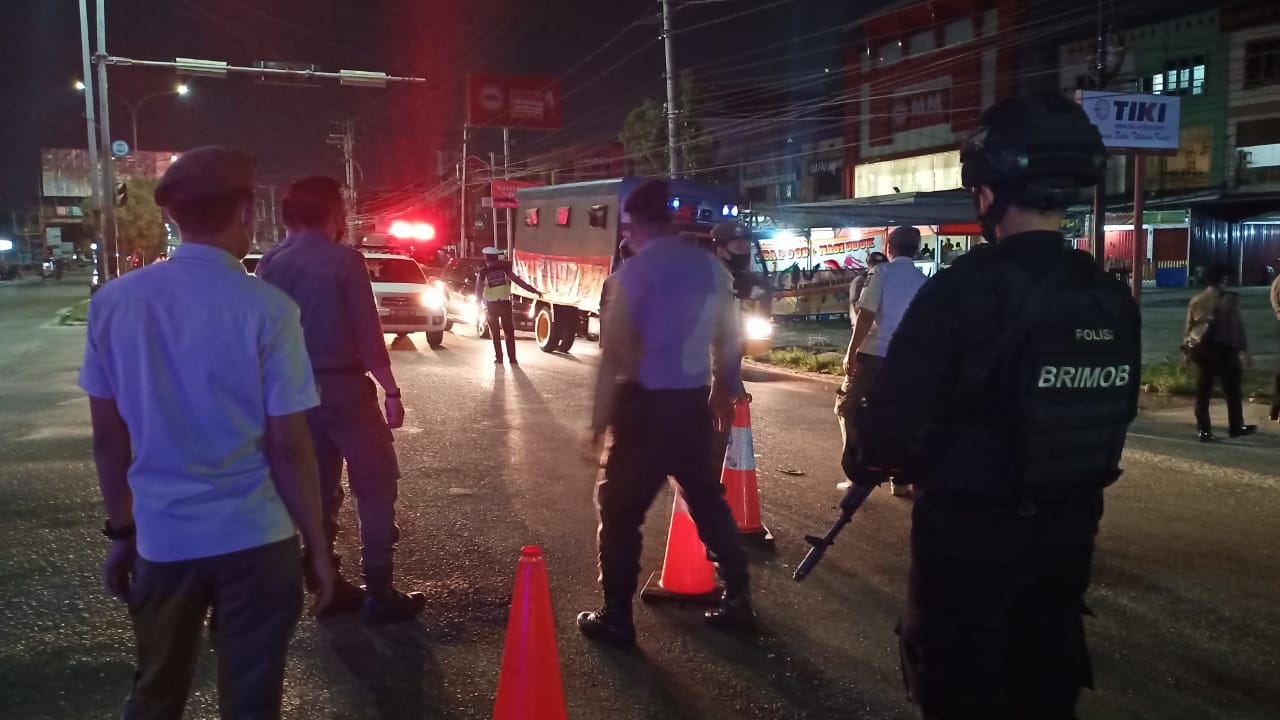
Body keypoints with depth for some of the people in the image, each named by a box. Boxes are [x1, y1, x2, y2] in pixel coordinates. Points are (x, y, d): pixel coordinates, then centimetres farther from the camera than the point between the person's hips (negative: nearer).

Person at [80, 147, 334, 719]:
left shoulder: (114, 302, -3)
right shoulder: (267, 309, -14)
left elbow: (108, 437, 3)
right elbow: (288, 448, -12)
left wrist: (121, 529, 15)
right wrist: (317, 546, -2)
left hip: (161, 537, 4)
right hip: (254, 539, -3)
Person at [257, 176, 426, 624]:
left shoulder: (271, 265, 6)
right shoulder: (344, 259, -11)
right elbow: (367, 332, -14)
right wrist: (391, 390, -9)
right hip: (344, 387, -6)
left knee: (319, 487, 15)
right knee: (376, 485, 1)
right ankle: (379, 593, 1)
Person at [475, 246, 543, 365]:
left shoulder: (483, 273, -4)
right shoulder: (504, 268, -3)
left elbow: (478, 291, -1)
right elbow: (518, 280, -7)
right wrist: (533, 290, -6)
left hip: (491, 306, 0)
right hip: (505, 303, 1)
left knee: (495, 333, 12)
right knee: (509, 332, 9)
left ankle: (499, 358, 9)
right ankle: (512, 358, 6)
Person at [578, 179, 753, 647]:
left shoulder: (637, 270, -11)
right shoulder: (712, 266, 7)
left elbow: (615, 348, -12)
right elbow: (728, 338, 14)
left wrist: (601, 413, -6)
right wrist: (725, 392, 26)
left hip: (647, 401, -6)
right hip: (694, 400, 6)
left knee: (619, 505, 6)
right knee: (706, 498, 19)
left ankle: (616, 615, 11)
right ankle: (737, 599, 25)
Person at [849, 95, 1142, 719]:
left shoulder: (967, 287, -22)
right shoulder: (1114, 298, 0)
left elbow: (894, 416, -22)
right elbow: (1113, 415, 11)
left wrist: (866, 460, -1)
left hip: (970, 531, -6)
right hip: (1068, 528, 6)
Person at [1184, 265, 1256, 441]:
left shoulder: (1195, 301, 6)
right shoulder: (1229, 299, -8)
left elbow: (1189, 327, 9)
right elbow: (1237, 326, -10)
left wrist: (1189, 350, 16)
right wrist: (1244, 350, -7)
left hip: (1201, 349, 5)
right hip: (1224, 349, -4)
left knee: (1203, 391, 5)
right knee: (1233, 390, 10)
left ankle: (1204, 430, 5)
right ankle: (1236, 427, 20)